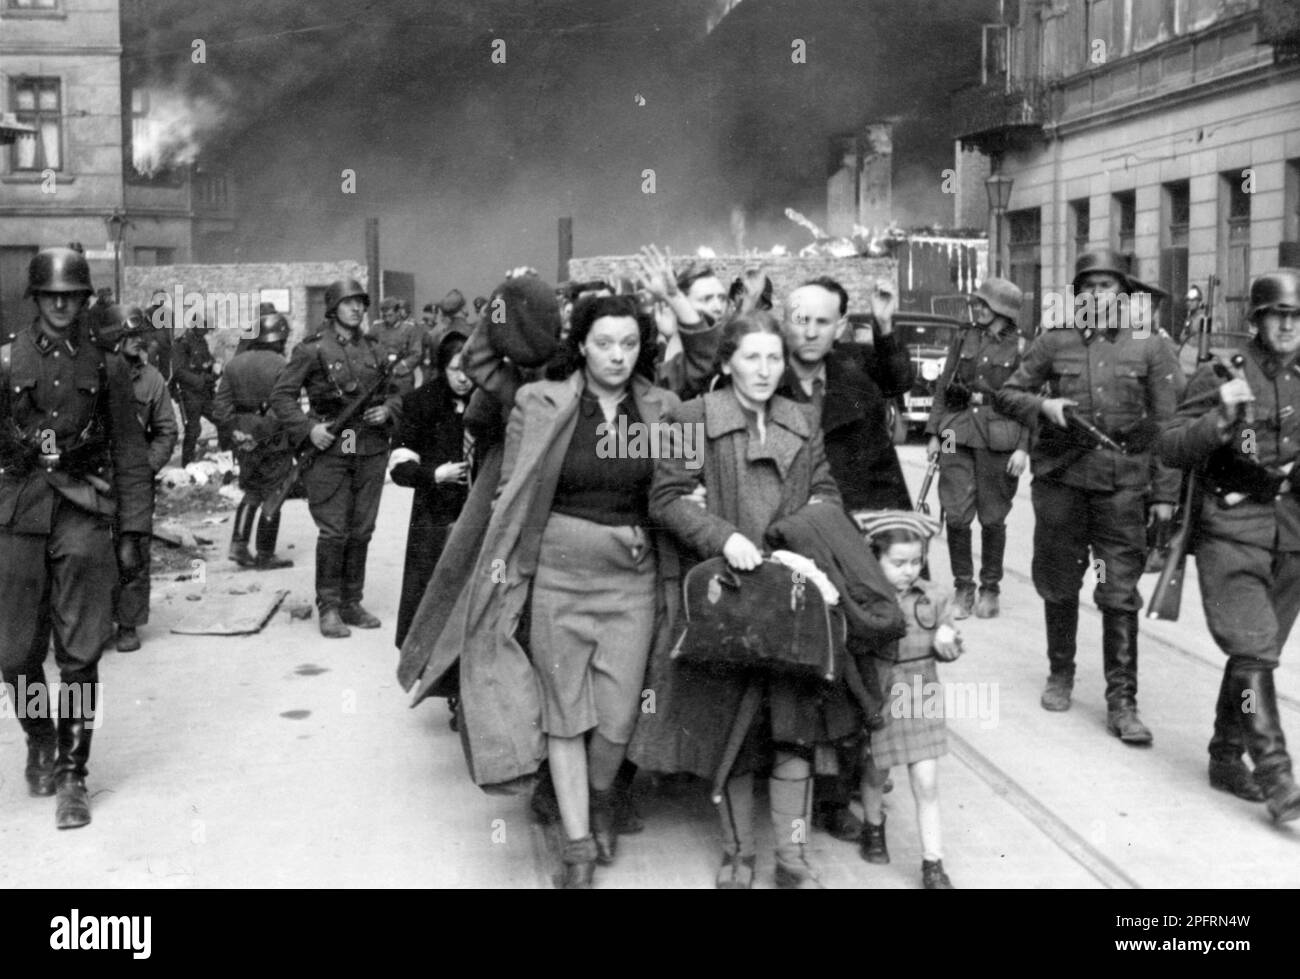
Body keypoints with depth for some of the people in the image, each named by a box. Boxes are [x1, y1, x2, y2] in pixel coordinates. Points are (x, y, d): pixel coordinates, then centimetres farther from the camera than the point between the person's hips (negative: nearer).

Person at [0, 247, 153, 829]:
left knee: (80, 654, -1)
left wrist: (133, 531, 2)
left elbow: (130, 454, 7)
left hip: (85, 516, -1)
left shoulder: (106, 367, 6)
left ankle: (72, 775, 8)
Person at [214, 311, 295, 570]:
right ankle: (265, 556, 11)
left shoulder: (235, 363, 4)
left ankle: (238, 544, 13)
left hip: (245, 443, 6)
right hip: (274, 443, -6)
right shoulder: (280, 366, -15)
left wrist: (234, 430, 3)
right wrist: (261, 433, -16)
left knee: (251, 493, 22)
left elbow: (220, 406, 3)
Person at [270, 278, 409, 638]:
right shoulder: (312, 350, -3)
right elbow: (280, 396, -4)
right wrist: (308, 428, -14)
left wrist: (388, 409, -2)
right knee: (333, 533, -4)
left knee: (362, 531, 8)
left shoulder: (374, 349, 10)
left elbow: (400, 389, 19)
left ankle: (352, 603, 20)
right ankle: (329, 608, 6)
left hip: (371, 450, 4)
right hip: (330, 449, -4)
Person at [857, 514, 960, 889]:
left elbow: (950, 649, 7)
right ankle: (873, 828, 49)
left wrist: (947, 640, -14)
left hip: (919, 698, 1)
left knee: (926, 785, 0)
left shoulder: (933, 597, -4)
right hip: (876, 697, -1)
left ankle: (932, 864, 10)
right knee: (876, 773, 19)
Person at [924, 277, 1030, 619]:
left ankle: (990, 588, 20)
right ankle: (962, 587, 11)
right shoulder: (963, 341, 10)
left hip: (998, 439, -3)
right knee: (956, 515, -4)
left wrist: (1023, 448, -9)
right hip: (957, 433, 3)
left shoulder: (1020, 348, 0)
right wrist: (934, 433, 7)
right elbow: (942, 388, 13)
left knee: (992, 519, 5)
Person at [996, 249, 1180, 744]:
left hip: (1123, 484, -1)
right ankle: (1060, 674, 31)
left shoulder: (1150, 348, 3)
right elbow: (1004, 394, 9)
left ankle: (1122, 702, 3)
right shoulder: (1053, 342, 5)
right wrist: (1043, 405, -11)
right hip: (1060, 479, 1)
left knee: (1121, 595, -3)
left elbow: (1165, 427, 3)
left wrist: (1164, 493, -1)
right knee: (1058, 585, 12)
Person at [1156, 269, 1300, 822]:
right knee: (1253, 653, -12)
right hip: (1231, 530, -5)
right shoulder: (1223, 372, -4)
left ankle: (1226, 756, 25)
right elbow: (1170, 448, -9)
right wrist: (1220, 422, -24)